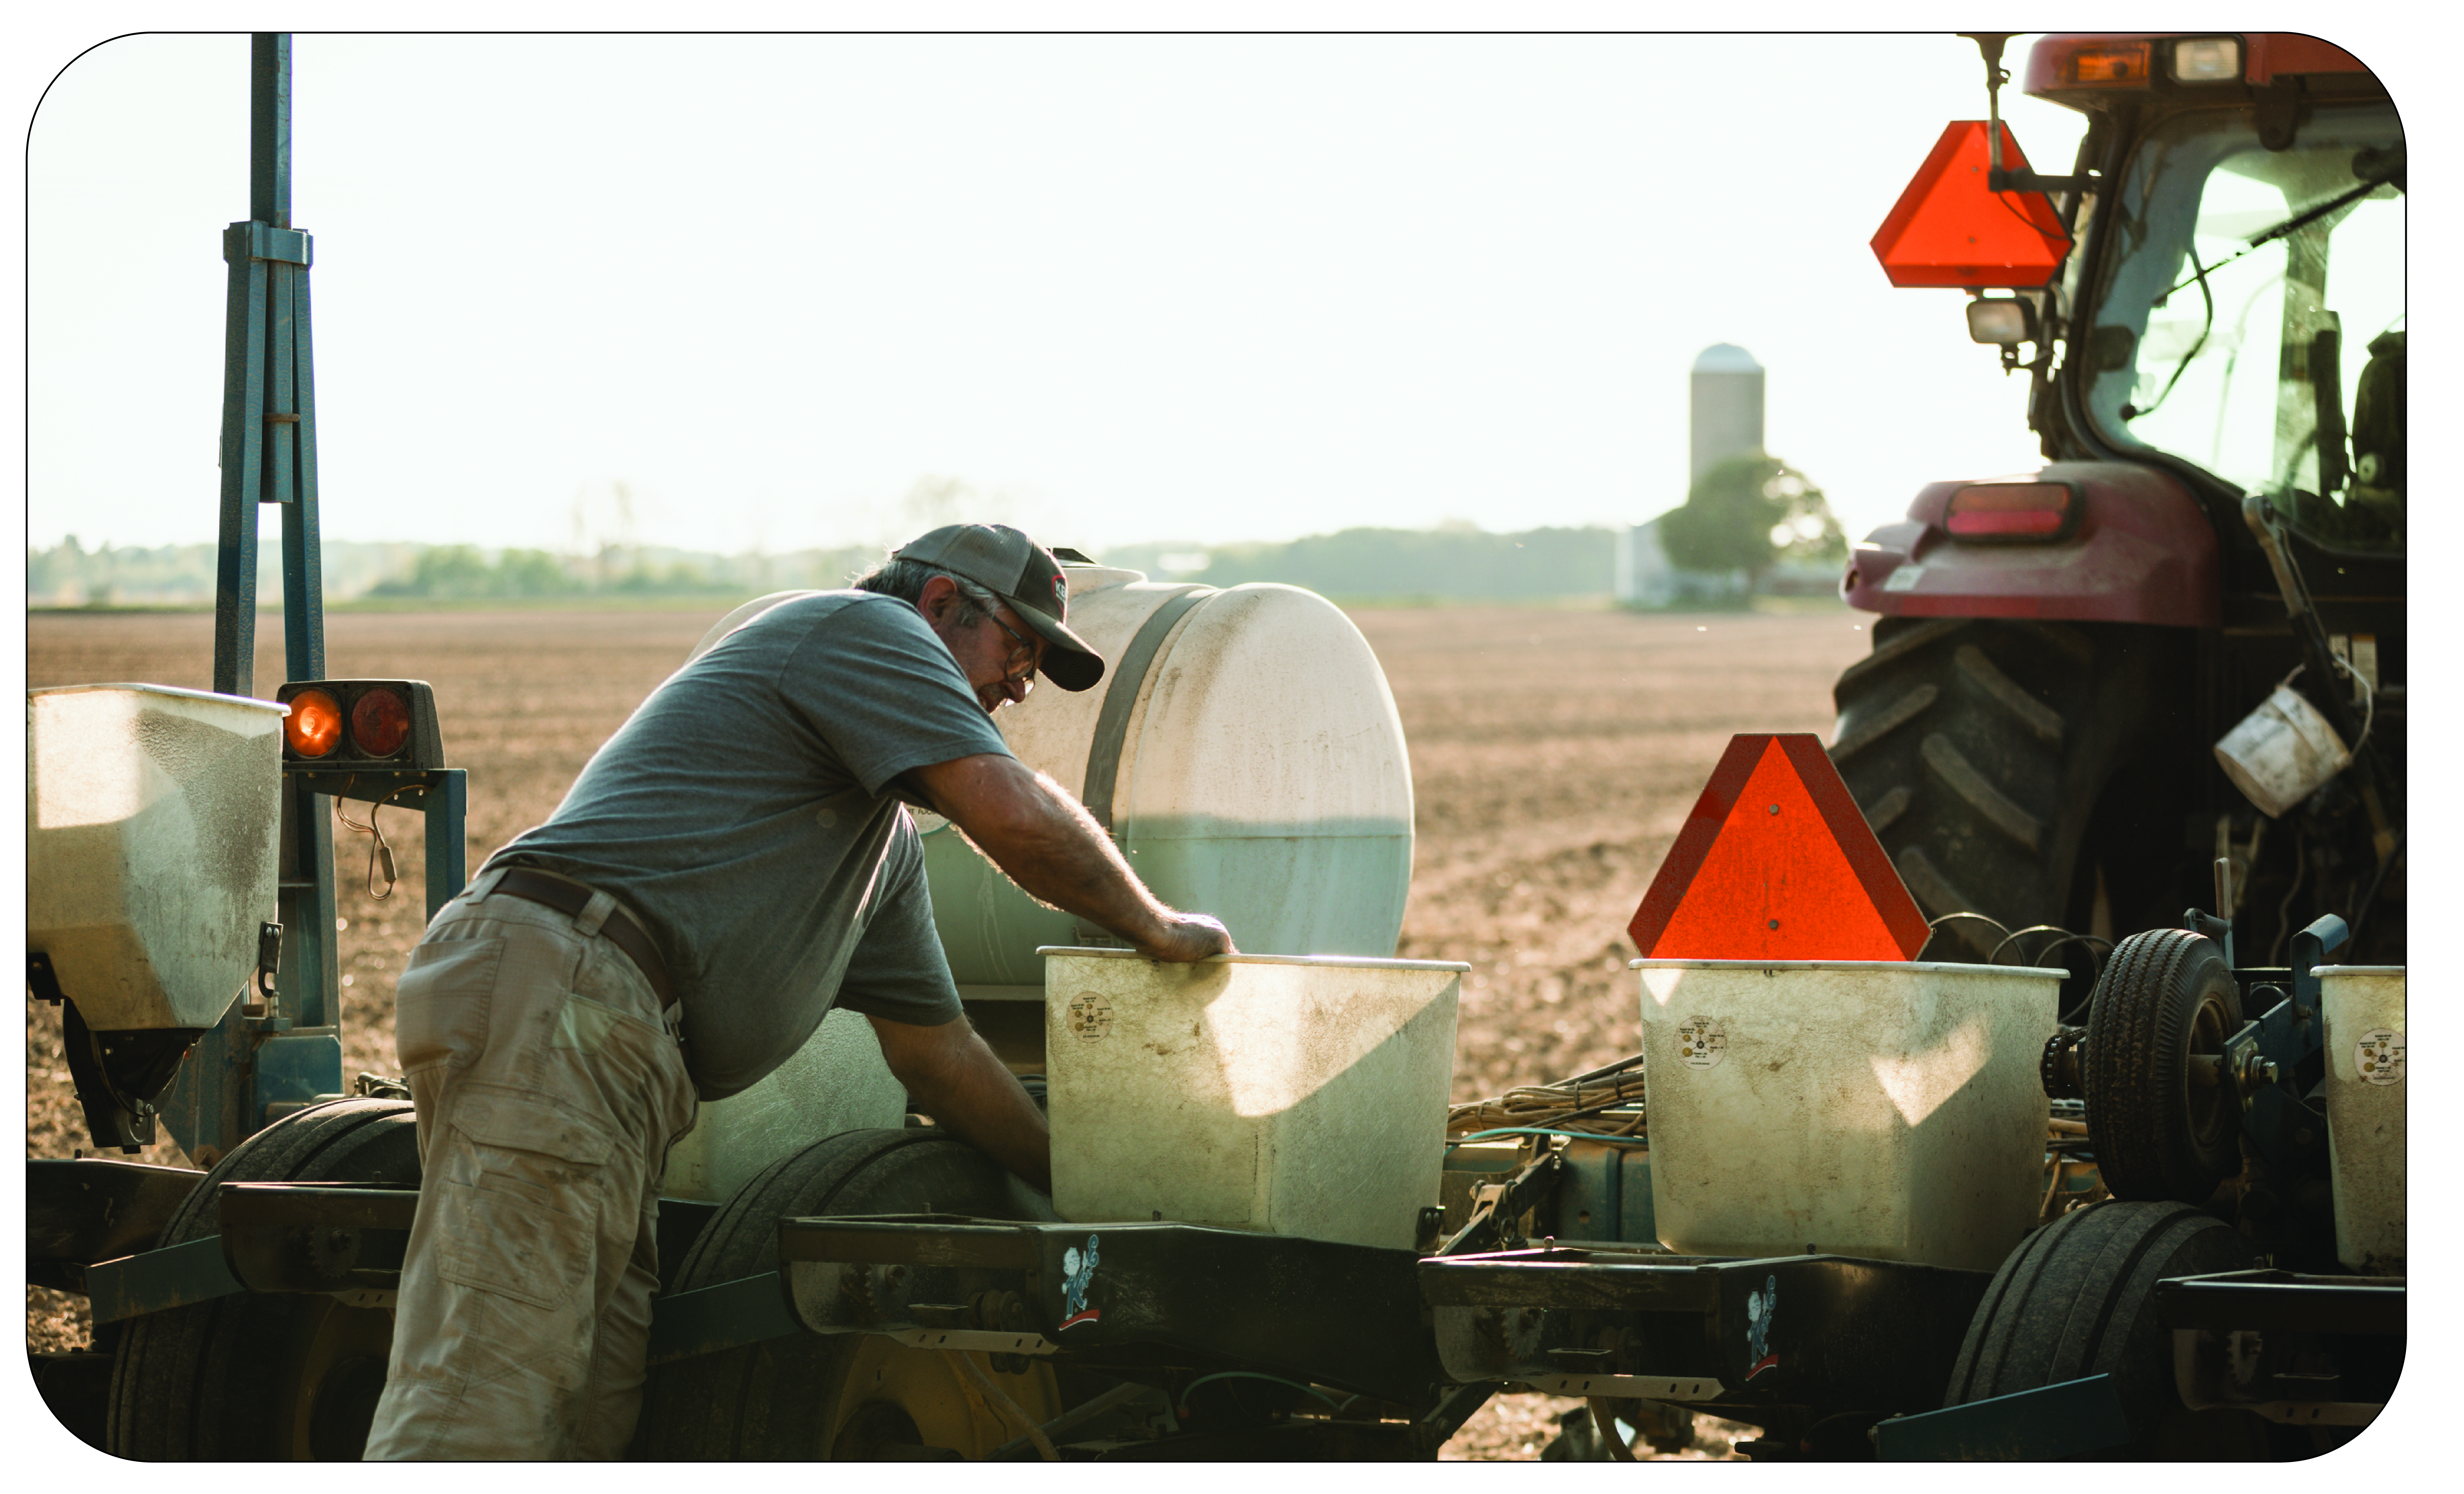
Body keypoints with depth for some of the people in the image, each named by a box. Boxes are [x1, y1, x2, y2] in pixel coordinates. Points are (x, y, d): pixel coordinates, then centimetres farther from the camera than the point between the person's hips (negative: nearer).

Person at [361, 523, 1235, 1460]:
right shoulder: (862, 628, 6)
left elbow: (934, 1047, 39)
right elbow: (1015, 816, -7)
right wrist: (1156, 929, 9)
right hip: (550, 1001, -10)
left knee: (591, 1430, 1)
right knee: (477, 1415, -20)